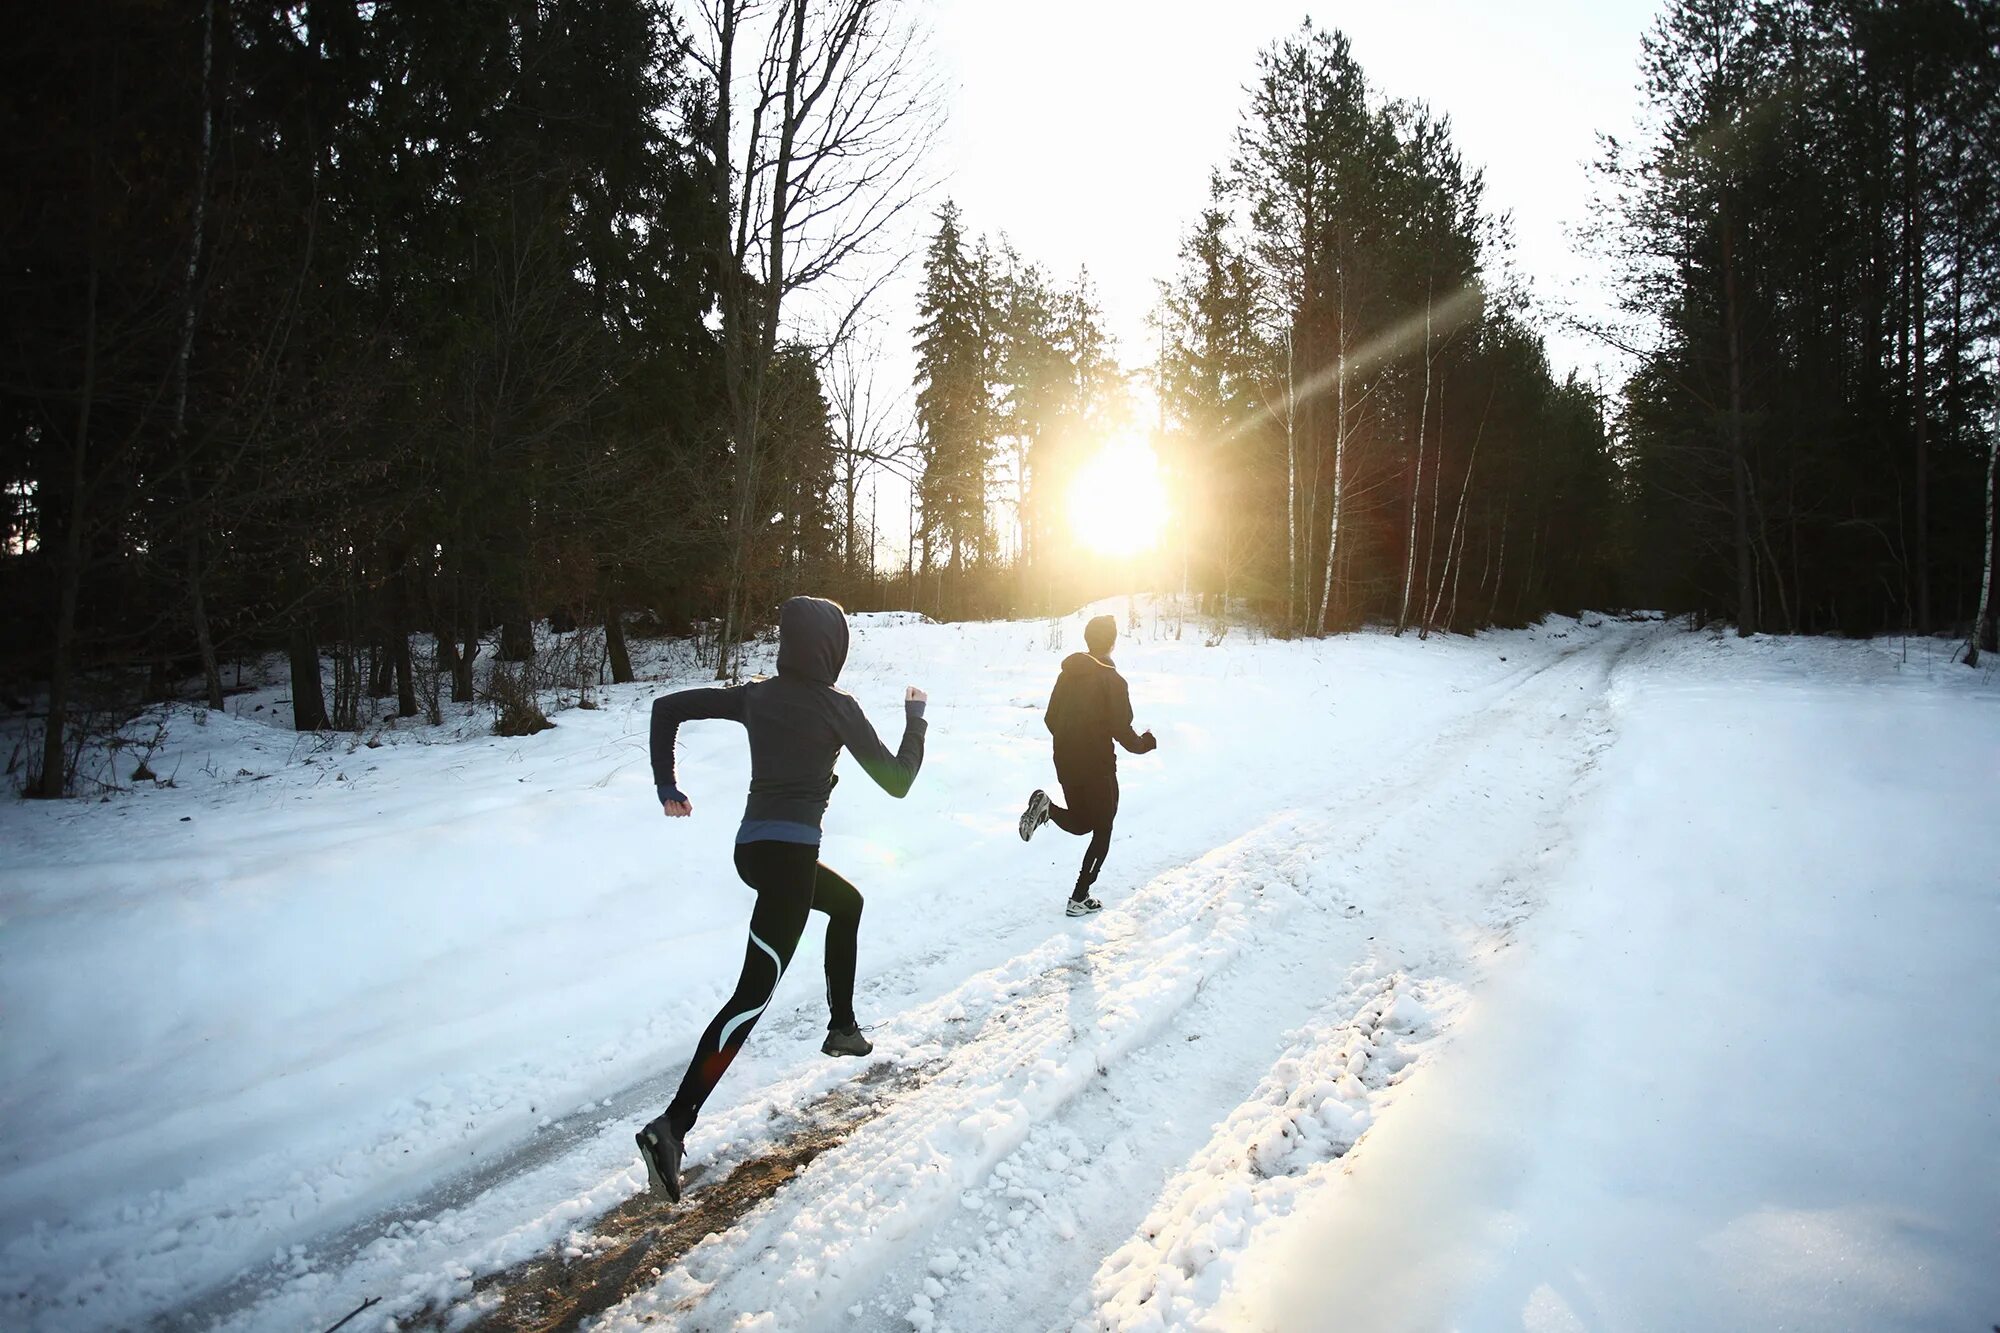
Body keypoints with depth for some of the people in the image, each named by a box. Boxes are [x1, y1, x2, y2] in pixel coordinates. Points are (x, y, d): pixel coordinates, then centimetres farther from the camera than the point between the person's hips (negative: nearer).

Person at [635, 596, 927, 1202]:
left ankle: (842, 1027, 39)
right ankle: (671, 1127, -17)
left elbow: (667, 707, 7)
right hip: (788, 854, -8)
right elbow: (896, 781, -1)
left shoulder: (756, 696, 8)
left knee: (847, 903, 32)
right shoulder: (836, 707, -7)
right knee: (755, 991, -9)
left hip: (752, 846, 8)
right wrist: (915, 720, 14)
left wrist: (667, 786, 12)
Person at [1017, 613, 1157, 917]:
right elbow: (1122, 730, -16)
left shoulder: (1068, 673, 4)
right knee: (1102, 831, 10)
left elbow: (1050, 719, 9)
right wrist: (1145, 743, 4)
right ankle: (1079, 899, 7)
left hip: (1065, 763, 6)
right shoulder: (1112, 680, -14)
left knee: (1080, 823, 22)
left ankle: (1045, 806, -11)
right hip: (1098, 767, -5)